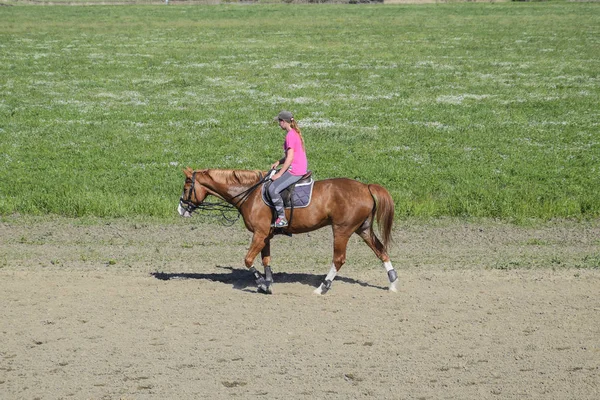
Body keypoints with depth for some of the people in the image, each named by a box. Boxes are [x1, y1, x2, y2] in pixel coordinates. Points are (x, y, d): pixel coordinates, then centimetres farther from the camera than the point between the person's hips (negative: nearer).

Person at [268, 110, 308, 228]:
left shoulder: (290, 136, -17)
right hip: (302, 168, 11)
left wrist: (280, 174, -15)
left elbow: (290, 158, -20)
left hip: (295, 171, -11)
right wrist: (278, 162, 13)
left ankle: (282, 218, -15)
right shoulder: (296, 133, 14)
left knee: (273, 189, -18)